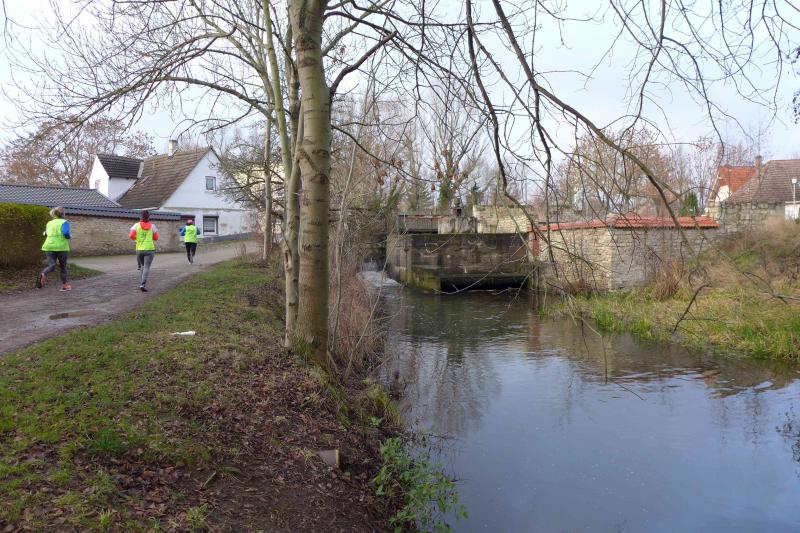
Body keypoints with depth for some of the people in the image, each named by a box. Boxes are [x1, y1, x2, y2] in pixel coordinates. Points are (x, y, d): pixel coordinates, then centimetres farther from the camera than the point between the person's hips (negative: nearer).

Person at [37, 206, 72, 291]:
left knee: (51, 265, -2)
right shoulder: (64, 222, -3)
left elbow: (44, 234, 23)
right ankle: (64, 285, 19)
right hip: (61, 247, -3)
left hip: (49, 247, 4)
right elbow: (66, 233, -20)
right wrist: (69, 236, 0)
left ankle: (43, 274, -36)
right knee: (63, 266, 12)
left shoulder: (49, 223, 14)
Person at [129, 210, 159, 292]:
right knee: (146, 267, -5)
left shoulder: (136, 225, 1)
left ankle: (142, 283, 23)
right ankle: (142, 284, -18)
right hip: (150, 249, -2)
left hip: (139, 249, 2)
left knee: (143, 266, 21)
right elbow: (156, 238, 4)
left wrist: (136, 238, 11)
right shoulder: (152, 226, 1)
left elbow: (131, 236, -9)